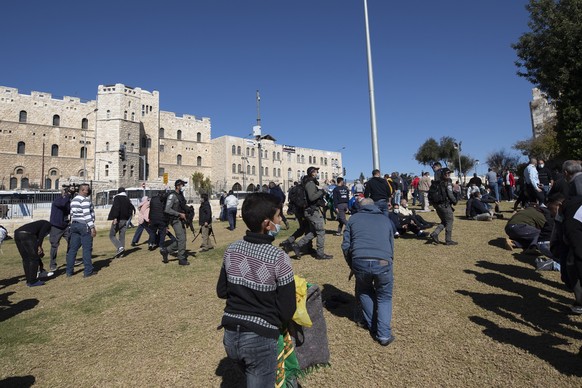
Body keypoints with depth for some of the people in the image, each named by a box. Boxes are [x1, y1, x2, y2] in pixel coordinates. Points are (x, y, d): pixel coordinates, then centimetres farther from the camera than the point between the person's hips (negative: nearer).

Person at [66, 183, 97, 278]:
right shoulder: (85, 199, -13)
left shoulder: (73, 200, 15)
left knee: (72, 249, 11)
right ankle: (88, 271, 3)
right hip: (84, 226, -9)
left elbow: (72, 214, 18)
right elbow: (87, 214, -19)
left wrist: (74, 225, 23)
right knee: (87, 249, -2)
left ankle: (69, 272, 17)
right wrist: (92, 227, -17)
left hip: (74, 225, 9)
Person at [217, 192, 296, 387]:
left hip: (230, 335, 5)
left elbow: (221, 291, 7)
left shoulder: (231, 249, -6)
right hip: (260, 339, -5)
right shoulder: (278, 258, -21)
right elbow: (287, 311, -14)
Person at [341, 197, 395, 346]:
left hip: (360, 261, -1)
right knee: (384, 297, 24)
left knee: (364, 292, 28)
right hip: (383, 263, 1)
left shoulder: (353, 218, 20)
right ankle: (384, 334, 18)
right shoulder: (385, 220, 25)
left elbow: (345, 245, 12)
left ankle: (373, 327, 34)